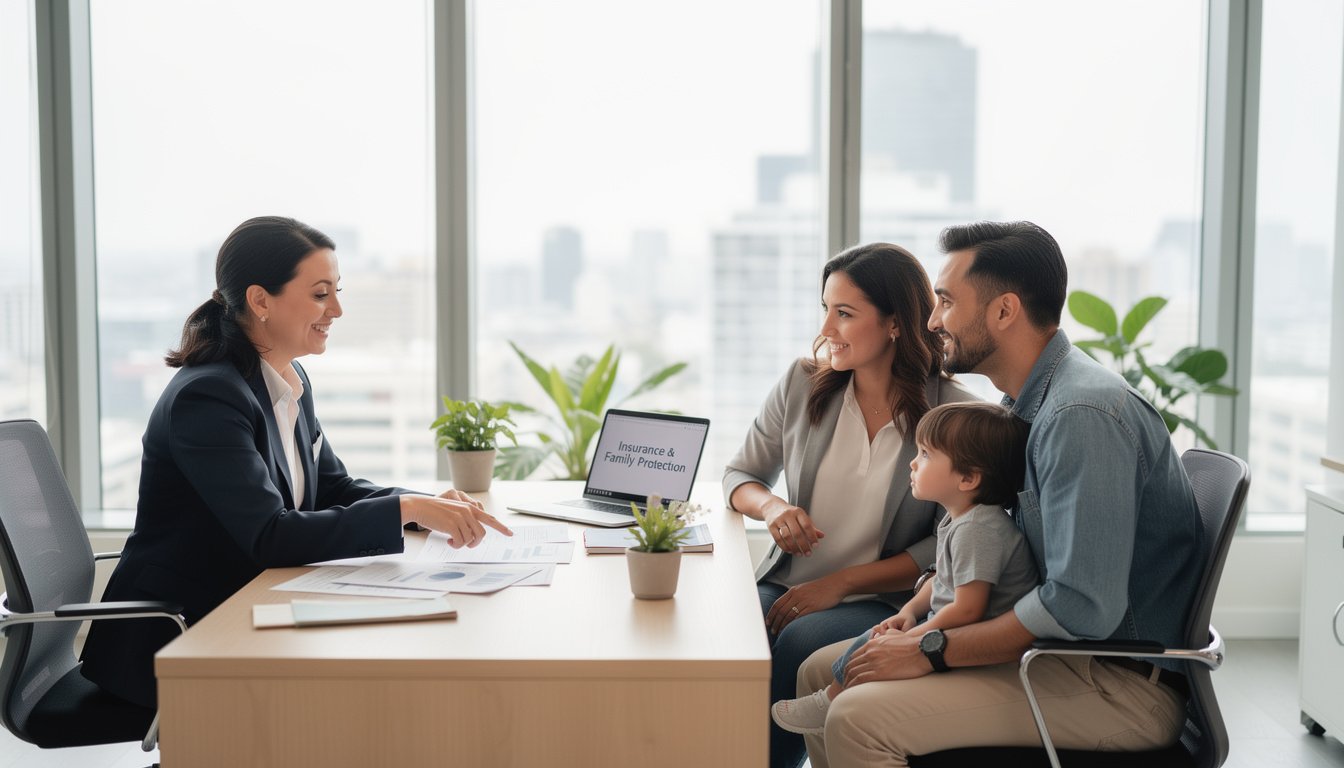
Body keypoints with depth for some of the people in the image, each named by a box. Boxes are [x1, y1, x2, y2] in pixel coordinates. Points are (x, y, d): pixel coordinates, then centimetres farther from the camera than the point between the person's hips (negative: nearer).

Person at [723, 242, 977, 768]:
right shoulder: (802, 385, 7)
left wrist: (841, 583, -13)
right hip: (784, 586, 3)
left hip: (882, 603, -3)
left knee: (801, 644, -35)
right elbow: (739, 475, 17)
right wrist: (771, 506, -7)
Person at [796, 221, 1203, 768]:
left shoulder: (1081, 414, -22)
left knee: (858, 718, -24)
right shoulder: (1029, 402, 12)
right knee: (820, 674, 7)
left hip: (1124, 682, -10)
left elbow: (1081, 608, -28)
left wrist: (932, 651, -20)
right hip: (1054, 648, 10)